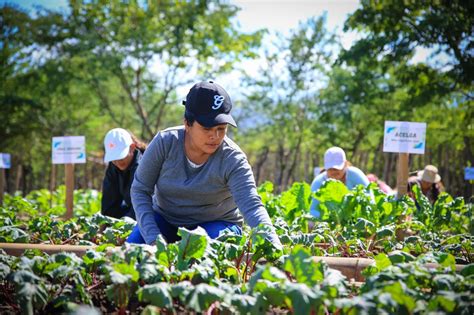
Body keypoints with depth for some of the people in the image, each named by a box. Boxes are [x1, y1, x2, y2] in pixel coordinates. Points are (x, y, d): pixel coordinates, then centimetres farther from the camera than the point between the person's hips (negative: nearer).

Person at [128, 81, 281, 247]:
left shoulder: (233, 160, -23)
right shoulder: (165, 142, -18)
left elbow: (252, 206, -34)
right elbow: (140, 190, -12)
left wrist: (274, 244, -53)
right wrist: (153, 237, -25)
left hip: (215, 225, -2)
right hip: (165, 219, 2)